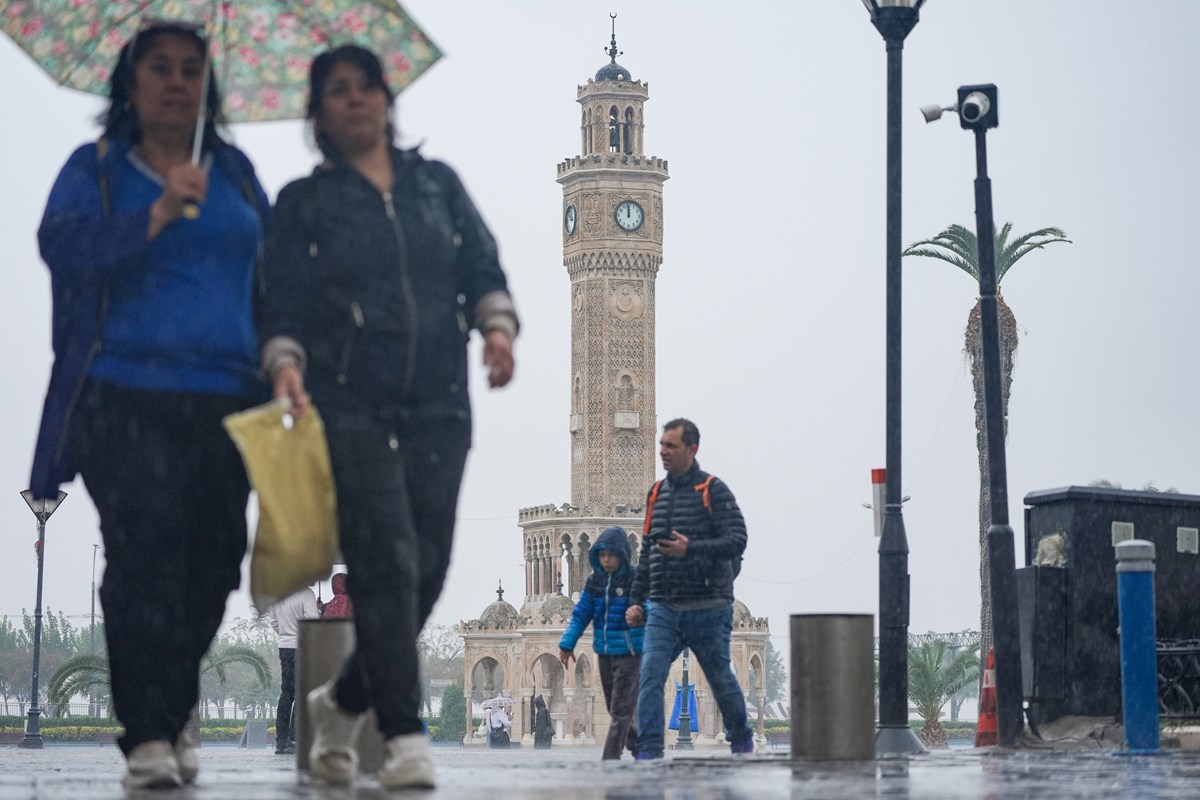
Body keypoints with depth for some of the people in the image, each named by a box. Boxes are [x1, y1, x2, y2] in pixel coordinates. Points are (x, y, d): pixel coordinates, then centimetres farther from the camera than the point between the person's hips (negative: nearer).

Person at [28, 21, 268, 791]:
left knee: (211, 563, -3)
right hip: (126, 398, -3)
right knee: (144, 551, -16)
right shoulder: (95, 170, 10)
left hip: (224, 399, 3)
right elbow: (63, 244, -8)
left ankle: (170, 715, 15)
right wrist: (156, 215, -20)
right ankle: (147, 735, -16)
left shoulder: (236, 173, 19)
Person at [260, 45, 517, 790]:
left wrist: (498, 323, -8)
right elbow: (283, 302, 4)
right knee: (386, 560, -15)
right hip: (349, 406, -3)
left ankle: (344, 701, 24)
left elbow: (483, 268, 12)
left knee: (428, 567, 2)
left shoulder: (438, 184, 17)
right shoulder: (304, 202, 10)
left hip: (439, 404, 3)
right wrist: (285, 361, -15)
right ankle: (406, 736, -13)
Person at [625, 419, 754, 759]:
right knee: (650, 676, -13)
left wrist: (691, 549, -26)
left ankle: (741, 740, 32)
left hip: (707, 609, -4)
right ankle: (648, 750, -13)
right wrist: (637, 600, 15)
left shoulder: (713, 490, -5)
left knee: (721, 678, 10)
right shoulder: (656, 493, 13)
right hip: (662, 607, 4)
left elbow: (737, 540, -14)